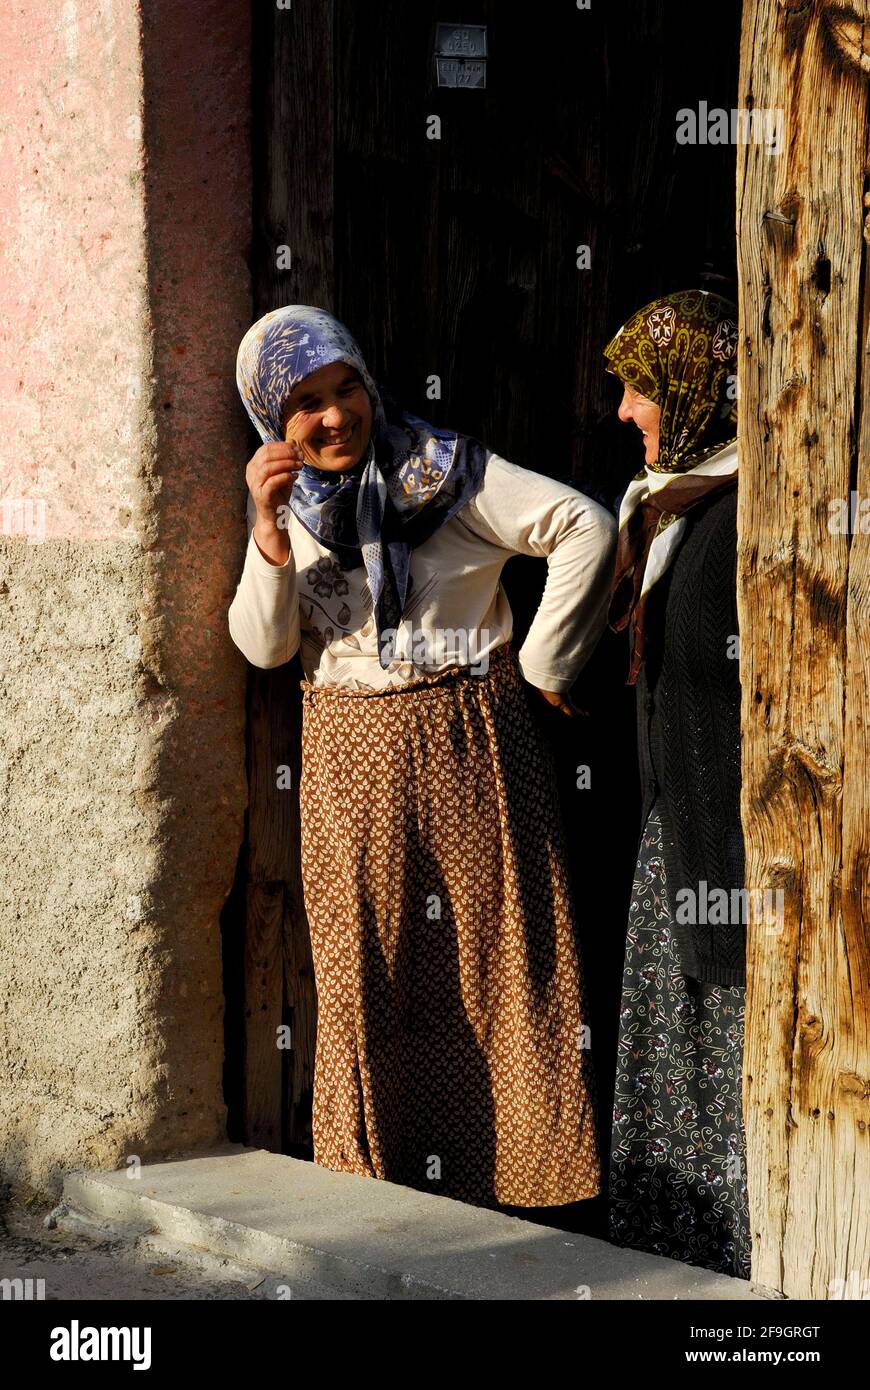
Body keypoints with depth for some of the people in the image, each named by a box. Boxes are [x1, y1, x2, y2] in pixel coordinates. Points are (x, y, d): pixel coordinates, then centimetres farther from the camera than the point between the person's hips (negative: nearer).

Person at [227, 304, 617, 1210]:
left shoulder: (440, 471, -8)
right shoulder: (287, 499, 6)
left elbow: (585, 528, -14)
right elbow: (264, 645, -1)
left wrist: (540, 664, -9)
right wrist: (268, 530, -15)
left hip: (465, 743, -3)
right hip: (349, 755, 3)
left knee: (488, 954, 0)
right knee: (365, 967, 4)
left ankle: (501, 1165, 9)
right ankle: (376, 1165, 13)